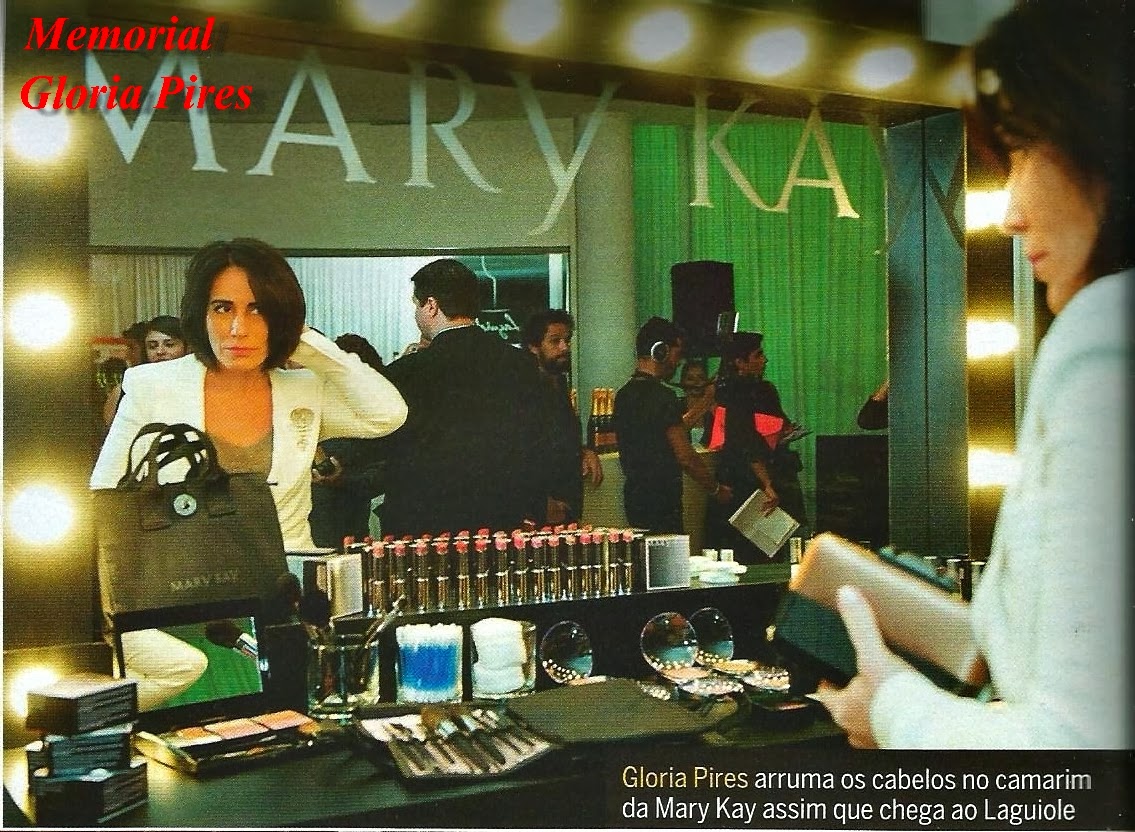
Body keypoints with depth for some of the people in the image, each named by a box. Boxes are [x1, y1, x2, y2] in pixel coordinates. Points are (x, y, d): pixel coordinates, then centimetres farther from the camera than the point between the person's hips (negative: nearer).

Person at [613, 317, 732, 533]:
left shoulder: (624, 394, 10)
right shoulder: (662, 396, -17)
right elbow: (686, 457, -17)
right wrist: (716, 489, -4)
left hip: (634, 497, 9)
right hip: (661, 504, -9)